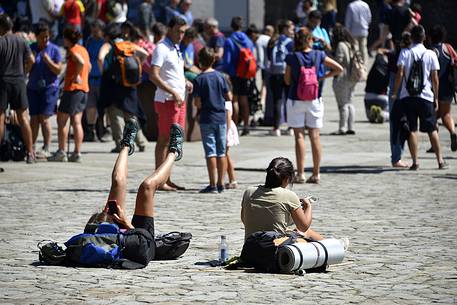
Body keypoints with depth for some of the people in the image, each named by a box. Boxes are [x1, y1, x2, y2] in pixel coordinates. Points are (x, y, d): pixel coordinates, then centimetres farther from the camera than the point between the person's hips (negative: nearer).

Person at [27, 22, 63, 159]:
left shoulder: (54, 49, -1)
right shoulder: (31, 48, 7)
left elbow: (58, 70, -3)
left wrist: (48, 61, -18)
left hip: (49, 87, -3)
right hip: (33, 87, 3)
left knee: (44, 118, -8)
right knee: (34, 118, 0)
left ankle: (46, 148, -2)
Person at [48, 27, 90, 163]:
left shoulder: (73, 50, -11)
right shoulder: (83, 49, 15)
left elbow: (81, 62, -30)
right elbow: (89, 66, 29)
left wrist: (76, 76, -19)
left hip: (73, 88, -9)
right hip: (84, 89, 9)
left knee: (61, 120, -1)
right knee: (76, 121, 8)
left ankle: (61, 152, -3)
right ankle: (77, 153, 4)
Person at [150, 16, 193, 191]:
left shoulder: (176, 49, 17)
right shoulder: (161, 49, -12)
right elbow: (154, 76, -21)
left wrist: (185, 82, 10)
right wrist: (174, 92, -25)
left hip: (179, 100, 9)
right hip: (166, 101, -9)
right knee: (164, 140, -7)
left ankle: (166, 179, 16)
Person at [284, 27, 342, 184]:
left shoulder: (292, 57, -8)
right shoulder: (318, 55, -2)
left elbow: (287, 81, -1)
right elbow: (339, 69, 1)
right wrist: (322, 77, 8)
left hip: (296, 100, -2)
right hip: (314, 100, 2)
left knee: (299, 136, 1)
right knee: (315, 136, 6)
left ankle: (300, 174, -2)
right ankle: (316, 174, 7)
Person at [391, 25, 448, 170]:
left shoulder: (405, 53, -1)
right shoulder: (431, 54, 2)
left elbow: (400, 74, -8)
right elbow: (435, 78, 2)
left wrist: (395, 92, 0)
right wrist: (436, 97, 10)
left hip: (407, 97, -1)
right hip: (426, 96, 1)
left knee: (412, 130, 2)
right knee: (432, 130, 9)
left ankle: (415, 162, -1)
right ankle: (440, 161, 9)